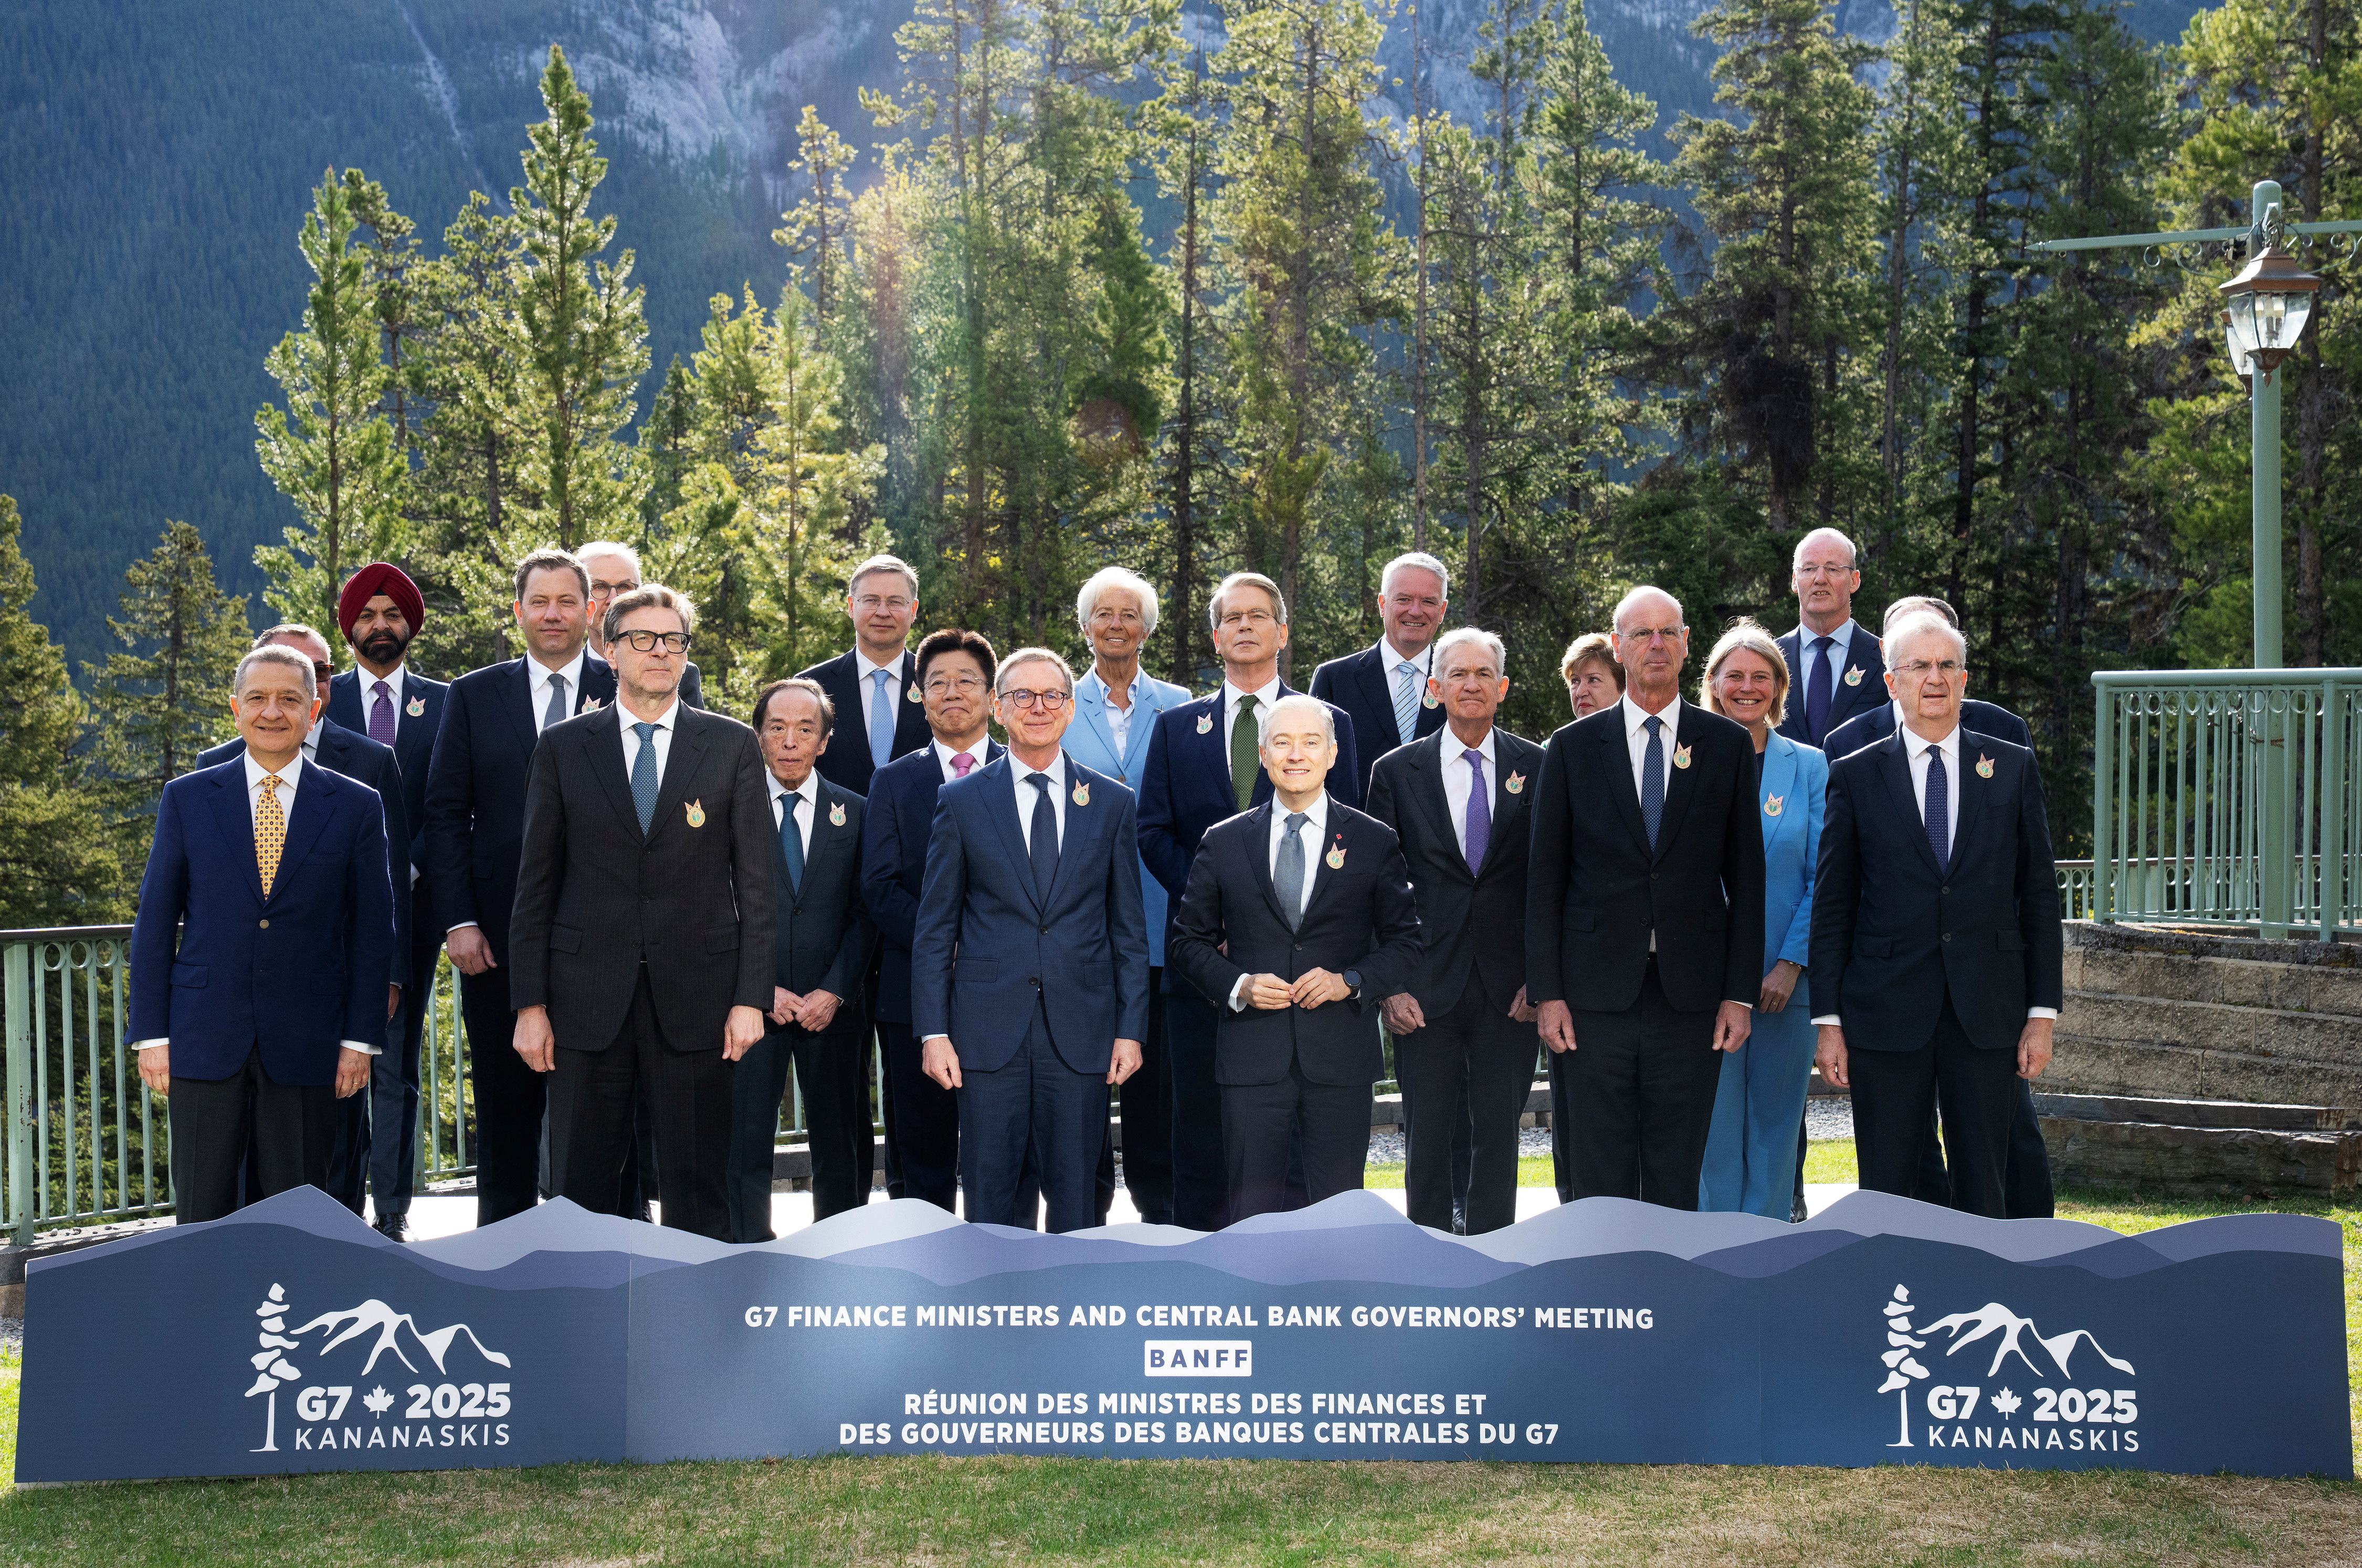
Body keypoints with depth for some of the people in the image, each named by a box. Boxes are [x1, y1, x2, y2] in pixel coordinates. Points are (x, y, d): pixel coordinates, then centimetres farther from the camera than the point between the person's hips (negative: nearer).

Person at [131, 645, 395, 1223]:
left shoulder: (357, 806, 3)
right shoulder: (187, 798, 6)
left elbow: (373, 930, 3)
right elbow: (155, 922, 7)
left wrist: (360, 1040, -2)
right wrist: (152, 1034, 1)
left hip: (305, 1045, 0)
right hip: (205, 1041, 1)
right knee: (201, 1216, 3)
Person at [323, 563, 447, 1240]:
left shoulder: (443, 703, 10)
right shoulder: (321, 700, 11)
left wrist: (406, 868, -8)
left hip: (411, 904, 0)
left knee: (396, 1069, 1)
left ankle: (392, 1214, 4)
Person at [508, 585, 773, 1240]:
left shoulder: (733, 745, 5)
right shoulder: (563, 748, 7)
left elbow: (756, 879, 3)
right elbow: (536, 883, 6)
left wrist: (752, 997, -4)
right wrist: (530, 1003, 0)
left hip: (695, 996, -1)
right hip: (588, 995, 1)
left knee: (698, 1192, 4)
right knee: (583, 1187, 6)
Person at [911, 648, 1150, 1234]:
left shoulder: (1111, 802, 8)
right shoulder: (961, 801, 5)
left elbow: (1129, 928, 8)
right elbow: (935, 928, 5)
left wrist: (1130, 1029, 2)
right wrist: (933, 1032, -2)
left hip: (1082, 1031, 1)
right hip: (989, 1029, 0)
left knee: (1075, 1196, 5)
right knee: (988, 1195, 3)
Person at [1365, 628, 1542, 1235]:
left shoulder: (1536, 767, 4)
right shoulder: (1396, 771, 3)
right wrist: (1390, 986, -4)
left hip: (1508, 988, 0)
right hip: (1426, 989, 0)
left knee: (1499, 1133, 6)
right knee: (1428, 1136, 6)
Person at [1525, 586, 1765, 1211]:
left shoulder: (1727, 745, 6)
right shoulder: (1572, 748, 4)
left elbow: (1746, 878, 6)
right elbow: (1545, 880, 4)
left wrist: (1740, 993, 0)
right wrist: (1547, 993, -2)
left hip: (1693, 994, 1)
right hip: (1597, 992, 0)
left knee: (1679, 1177, 6)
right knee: (1600, 1177, 4)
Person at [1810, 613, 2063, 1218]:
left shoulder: (2013, 768, 7)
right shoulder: (1855, 776, 3)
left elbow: (2040, 895, 7)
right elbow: (1832, 906, 3)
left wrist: (2043, 1012, 2)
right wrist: (1828, 1020, -2)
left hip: (1987, 1014, 1)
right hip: (1885, 1015, -1)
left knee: (1983, 1189, 7)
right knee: (1885, 1191, 3)